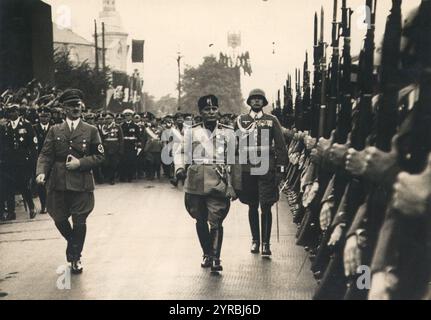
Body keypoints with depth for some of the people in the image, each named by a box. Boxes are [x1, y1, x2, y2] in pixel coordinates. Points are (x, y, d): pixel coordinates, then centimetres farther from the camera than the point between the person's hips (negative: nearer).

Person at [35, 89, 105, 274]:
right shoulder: (55, 131, 9)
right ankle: (71, 241, 39)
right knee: (59, 219, 8)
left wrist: (80, 163, -10)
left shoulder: (91, 131, 6)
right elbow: (45, 155, 3)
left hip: (82, 183, -1)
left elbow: (99, 156, 4)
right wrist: (41, 172, -16)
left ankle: (76, 257, 19)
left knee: (79, 221, 1)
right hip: (58, 182, 2)